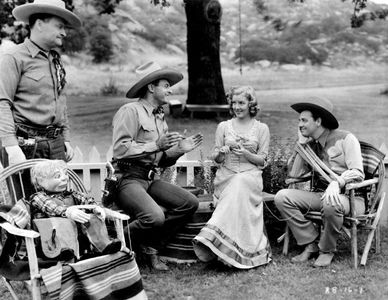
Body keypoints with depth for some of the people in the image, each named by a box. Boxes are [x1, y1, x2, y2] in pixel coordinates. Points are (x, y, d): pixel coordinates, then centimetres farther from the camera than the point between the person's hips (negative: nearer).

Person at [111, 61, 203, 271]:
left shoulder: (159, 117, 20)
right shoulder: (130, 111, -7)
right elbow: (120, 149, -19)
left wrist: (179, 150, 3)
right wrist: (156, 145, -21)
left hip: (149, 179, 9)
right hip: (126, 178, -8)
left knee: (190, 203, -7)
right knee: (155, 217, -30)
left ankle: (150, 246, 3)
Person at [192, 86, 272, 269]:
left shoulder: (261, 129, 12)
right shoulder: (224, 126, 15)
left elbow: (262, 161, 8)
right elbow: (215, 158, 14)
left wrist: (246, 153, -12)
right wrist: (223, 151, -10)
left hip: (250, 176, -1)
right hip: (226, 176, 1)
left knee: (239, 186, -37)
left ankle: (212, 238, -43)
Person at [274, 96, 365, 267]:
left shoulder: (345, 139, -5)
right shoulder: (310, 144, 12)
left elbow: (357, 173, -15)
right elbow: (295, 173, 4)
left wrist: (337, 182, -33)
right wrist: (301, 144, 1)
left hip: (348, 197, -5)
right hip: (320, 195, 6)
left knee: (330, 204, -41)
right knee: (282, 197, -16)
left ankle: (327, 251, -13)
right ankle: (311, 244, -5)